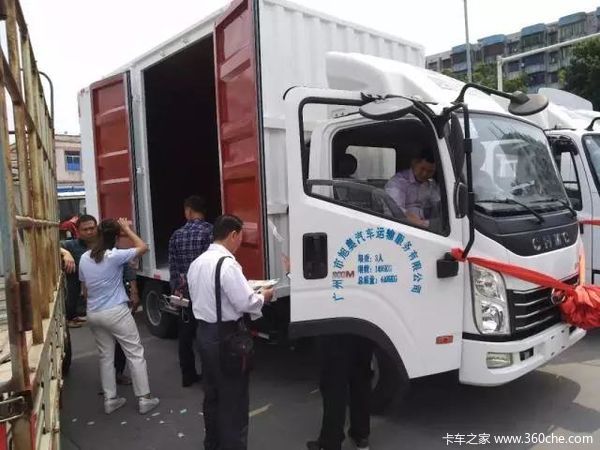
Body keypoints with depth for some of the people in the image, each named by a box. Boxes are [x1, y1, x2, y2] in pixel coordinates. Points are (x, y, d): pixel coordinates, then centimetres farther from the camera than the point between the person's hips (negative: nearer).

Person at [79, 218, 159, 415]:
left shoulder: (84, 258, 4)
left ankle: (110, 399, 23)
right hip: (116, 312, -6)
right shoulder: (115, 256, -16)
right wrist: (127, 229, 2)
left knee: (105, 356, 16)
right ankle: (144, 399, 8)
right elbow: (143, 247, -5)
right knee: (135, 354, 4)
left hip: (93, 314, 6)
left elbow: (84, 289, 12)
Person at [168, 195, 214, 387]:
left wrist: (175, 289, 14)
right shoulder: (211, 231, -11)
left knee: (186, 334, 12)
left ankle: (188, 375, 23)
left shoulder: (176, 235, 4)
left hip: (184, 292, 4)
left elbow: (173, 266, 6)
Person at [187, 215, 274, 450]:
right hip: (225, 336, -9)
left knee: (212, 393, 22)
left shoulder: (197, 262, 7)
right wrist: (263, 296, -3)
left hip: (204, 332, 9)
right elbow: (245, 303, -23)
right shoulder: (227, 264, -21)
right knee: (233, 398, 5)